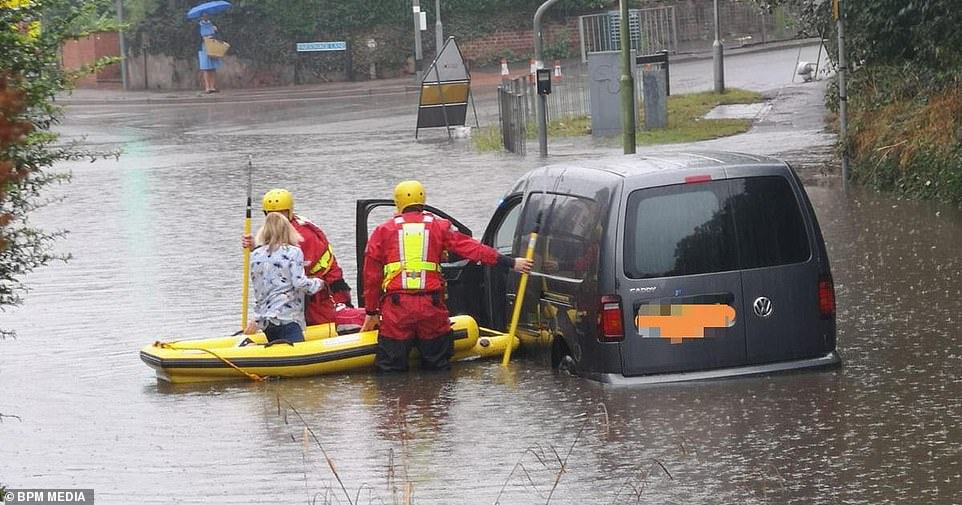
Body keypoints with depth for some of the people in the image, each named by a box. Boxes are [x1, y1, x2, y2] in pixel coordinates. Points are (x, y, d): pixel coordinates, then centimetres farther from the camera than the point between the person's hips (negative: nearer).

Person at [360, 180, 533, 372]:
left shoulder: (383, 231, 11)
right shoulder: (439, 226, 10)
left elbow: (371, 275, 12)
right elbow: (471, 248, 4)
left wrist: (371, 312, 19)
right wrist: (510, 263, 5)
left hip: (396, 307, -1)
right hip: (431, 306, 1)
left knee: (390, 369, 4)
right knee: (438, 368, 11)